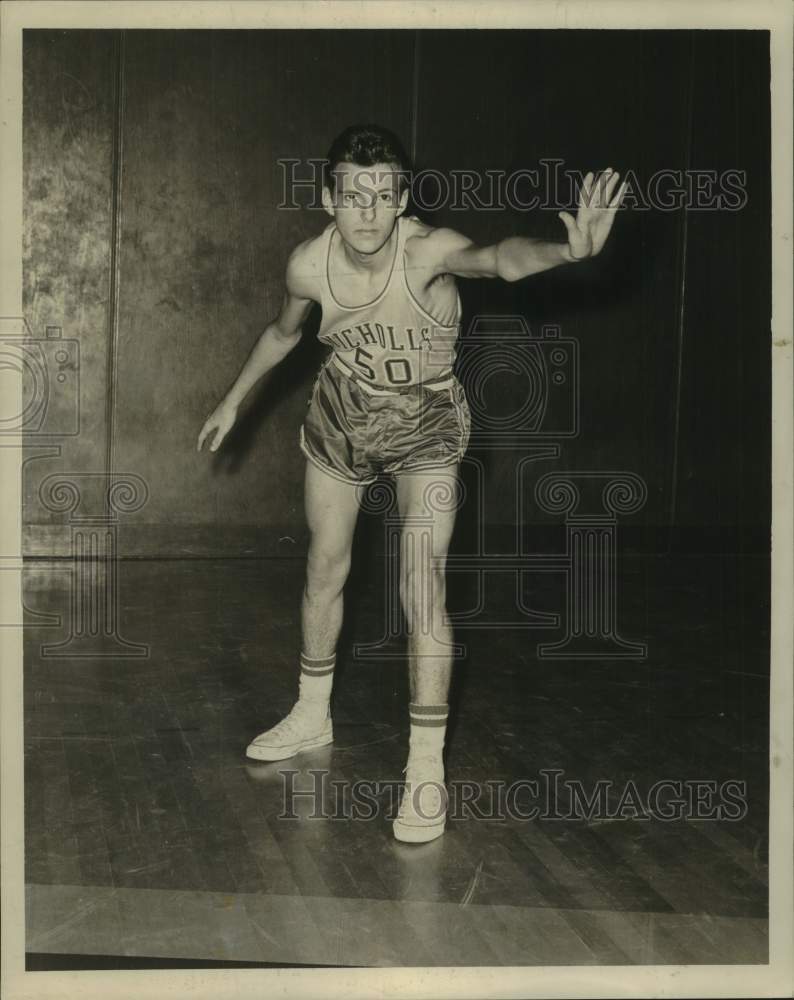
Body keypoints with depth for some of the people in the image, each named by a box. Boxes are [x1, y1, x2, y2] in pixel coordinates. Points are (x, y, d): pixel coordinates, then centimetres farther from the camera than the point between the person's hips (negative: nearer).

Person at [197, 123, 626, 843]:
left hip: (426, 426, -4)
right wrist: (235, 400, 18)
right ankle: (313, 716, 37)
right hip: (340, 419, 4)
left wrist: (568, 250, -75)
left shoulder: (427, 251, -30)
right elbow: (284, 332, 6)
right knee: (325, 573, 15)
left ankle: (427, 769, -6)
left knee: (422, 589, -16)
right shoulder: (309, 264, -17)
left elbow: (498, 258, -53)